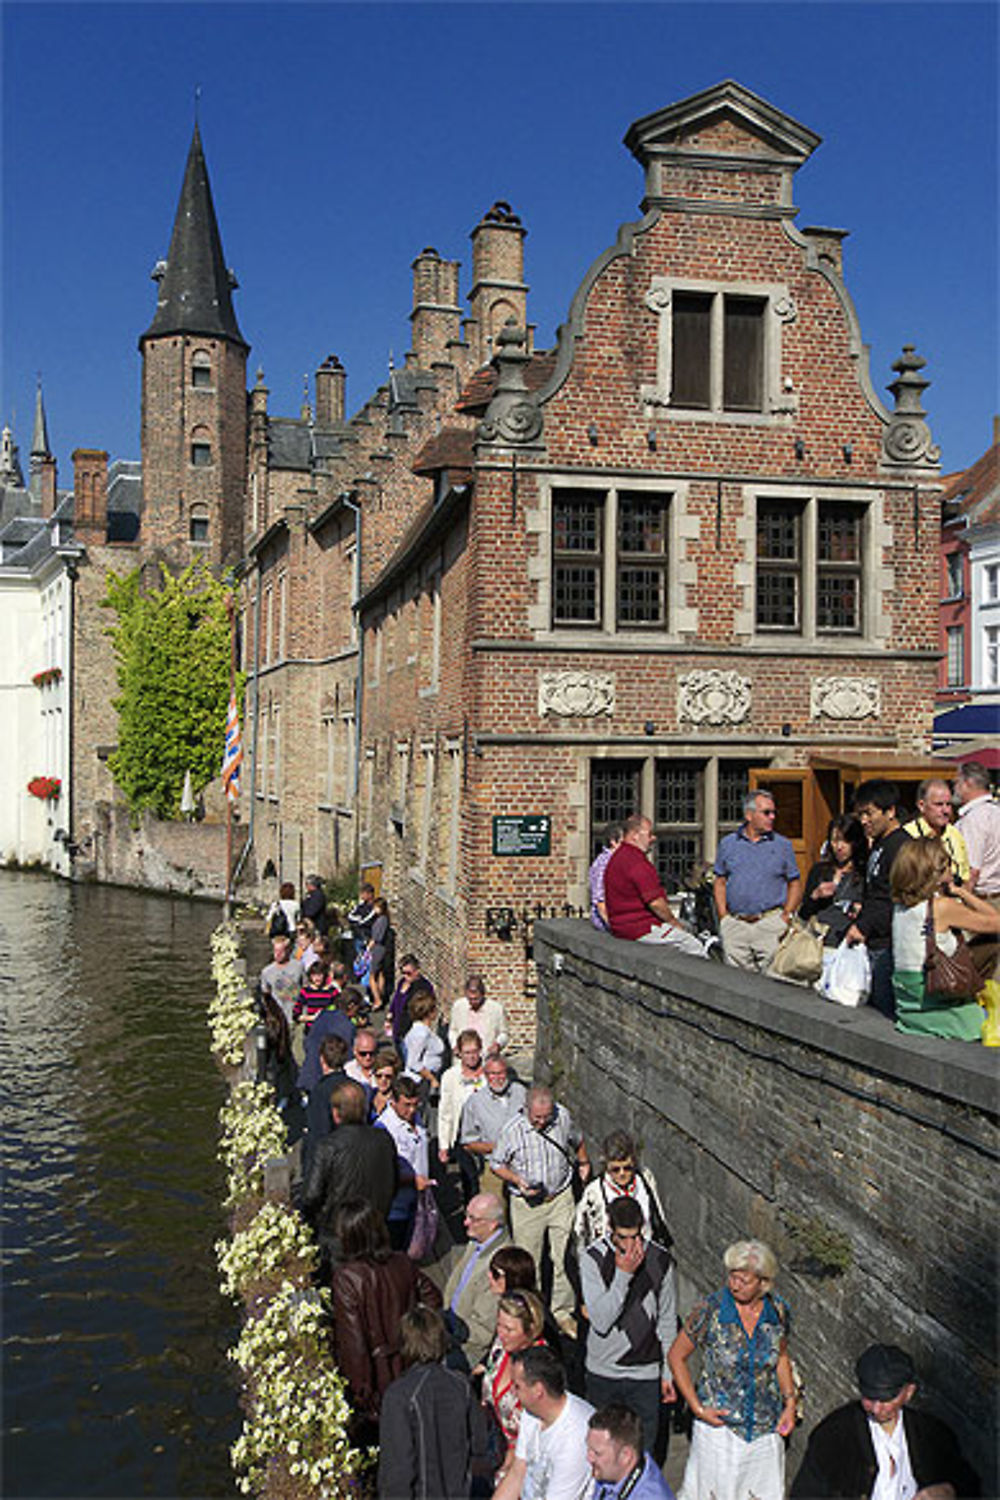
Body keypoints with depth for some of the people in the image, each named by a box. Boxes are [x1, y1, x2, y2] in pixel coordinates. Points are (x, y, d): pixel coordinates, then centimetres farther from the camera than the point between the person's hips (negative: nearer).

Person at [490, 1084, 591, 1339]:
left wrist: (583, 1162, 22)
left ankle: (563, 1311, 20)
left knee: (565, 1258, 3)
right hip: (527, 1204, -2)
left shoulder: (562, 1116, -9)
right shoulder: (511, 1131, -18)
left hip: (561, 1198, 2)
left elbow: (576, 1139, 15)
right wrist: (518, 1181, -19)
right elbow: (497, 1164, -5)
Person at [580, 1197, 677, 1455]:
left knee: (643, 1448, 9)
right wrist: (623, 1274, -28)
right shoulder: (592, 1259, -14)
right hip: (603, 1373, -1)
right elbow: (600, 1321, -21)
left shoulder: (660, 1259, -8)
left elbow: (667, 1321, 4)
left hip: (646, 1374, 1)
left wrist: (669, 1373, 6)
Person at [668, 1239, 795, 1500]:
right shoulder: (711, 1310, -16)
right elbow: (676, 1356, -6)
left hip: (766, 1427, 3)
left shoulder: (778, 1310, -7)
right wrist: (697, 1408, -10)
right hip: (719, 1424, -3)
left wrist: (790, 1402, 2)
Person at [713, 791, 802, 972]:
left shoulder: (783, 845, 8)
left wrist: (786, 916, -3)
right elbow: (719, 882, 14)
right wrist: (723, 917, 4)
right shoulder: (727, 844, 11)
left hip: (770, 923, -1)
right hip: (735, 925, 1)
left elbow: (795, 884, 9)